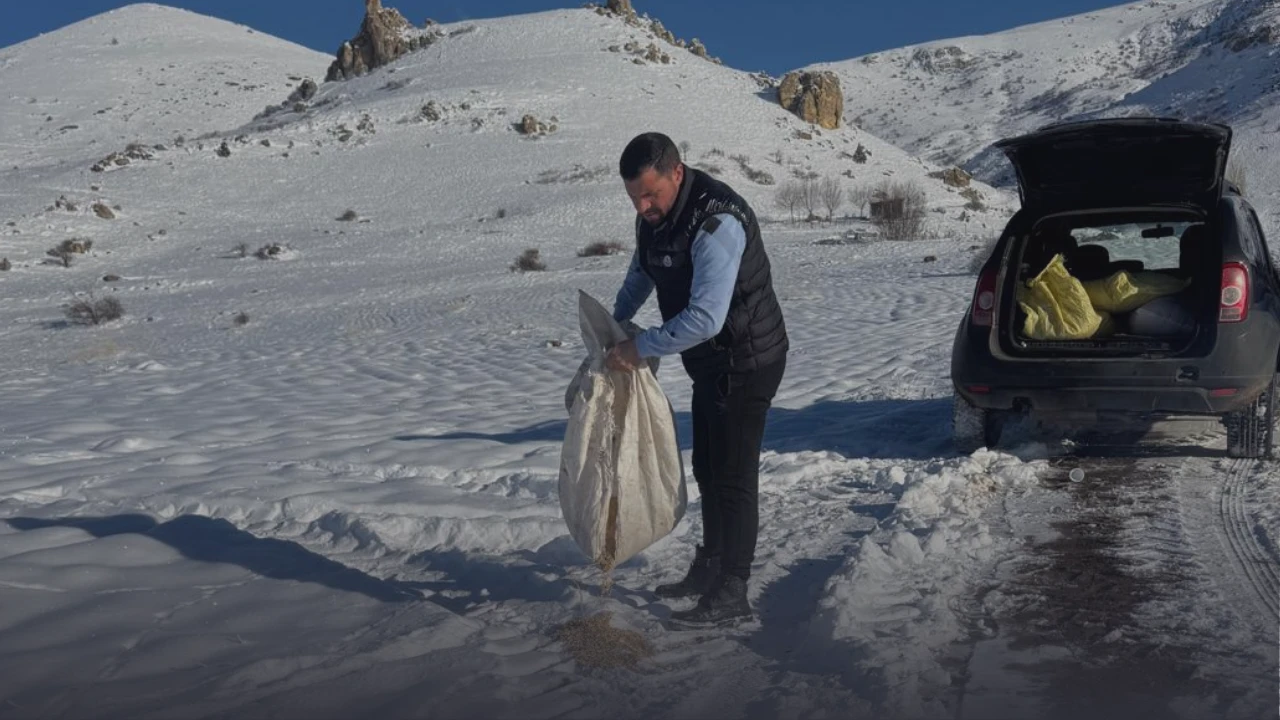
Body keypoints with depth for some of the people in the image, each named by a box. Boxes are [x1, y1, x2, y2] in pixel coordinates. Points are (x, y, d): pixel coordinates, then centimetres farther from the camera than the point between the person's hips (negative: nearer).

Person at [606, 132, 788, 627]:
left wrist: (640, 348, -25)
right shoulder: (653, 214, 0)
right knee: (707, 470, 19)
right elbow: (641, 272, 22)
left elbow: (704, 318, -35)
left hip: (746, 362, -9)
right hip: (709, 363, 9)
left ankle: (731, 596, 8)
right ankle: (708, 571, 35)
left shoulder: (716, 222, -29)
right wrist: (617, 322, 11)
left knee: (732, 476, -3)